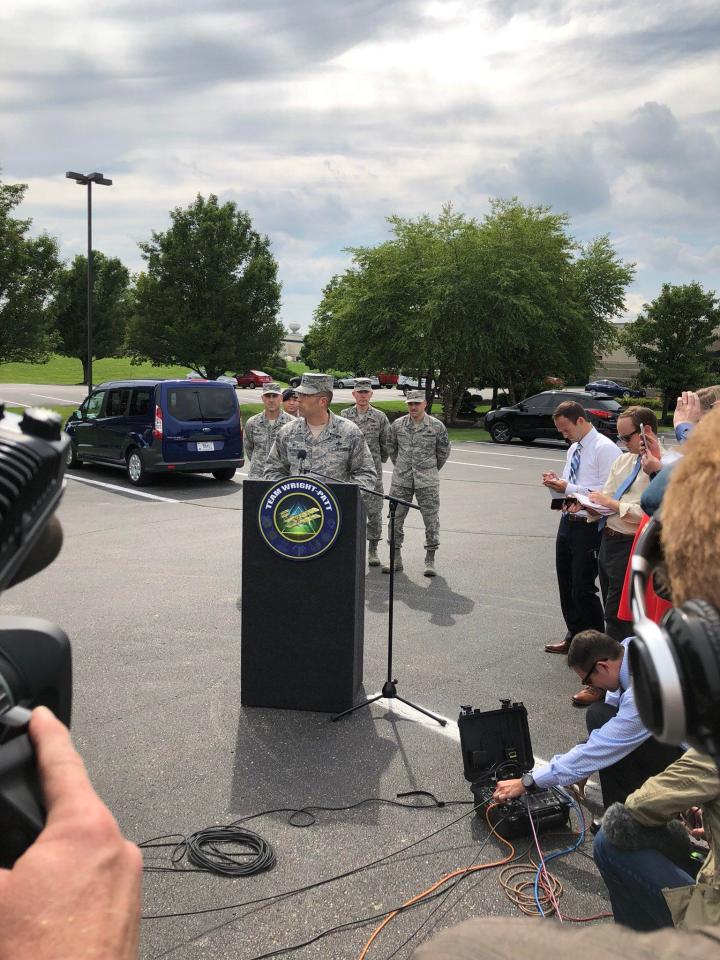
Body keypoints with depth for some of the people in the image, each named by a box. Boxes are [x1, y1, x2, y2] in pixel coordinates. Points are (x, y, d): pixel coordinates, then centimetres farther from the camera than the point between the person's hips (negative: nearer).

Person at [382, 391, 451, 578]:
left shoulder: (437, 426, -1)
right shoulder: (397, 425, 4)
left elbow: (443, 452, 12)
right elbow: (391, 448, 18)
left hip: (427, 482, -2)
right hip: (400, 481, 2)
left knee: (431, 519, 0)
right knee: (395, 518, 4)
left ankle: (430, 560, 11)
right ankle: (396, 558, 16)